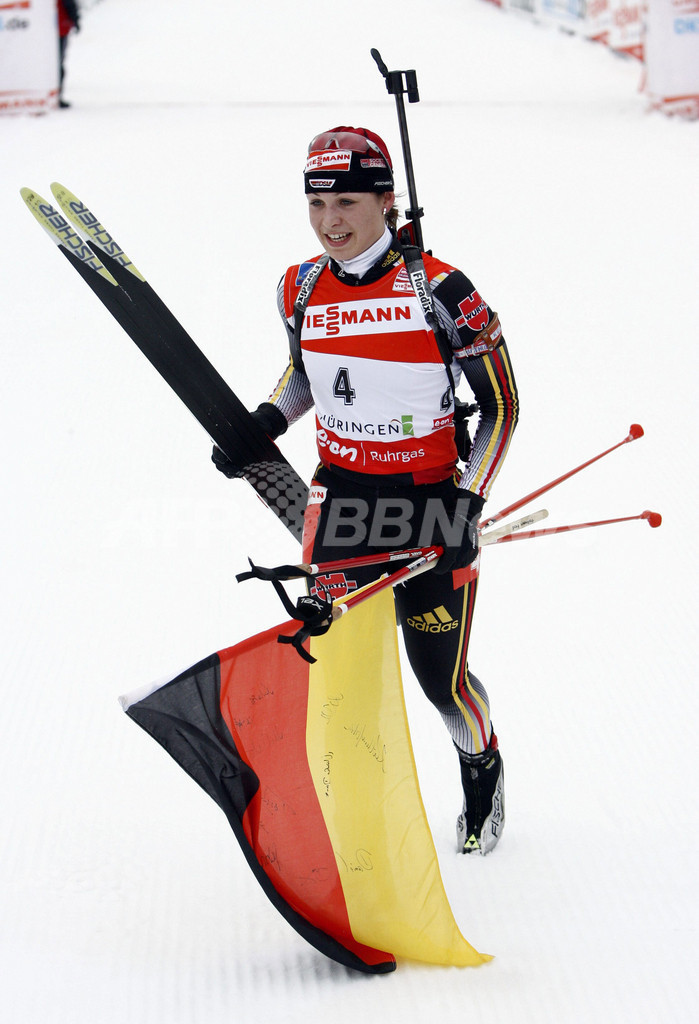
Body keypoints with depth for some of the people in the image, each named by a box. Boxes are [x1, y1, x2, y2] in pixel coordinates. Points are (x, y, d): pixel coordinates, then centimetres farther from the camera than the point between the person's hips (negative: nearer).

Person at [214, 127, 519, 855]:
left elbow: (499, 406, -8)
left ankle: (482, 769, 37)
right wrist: (262, 425, 2)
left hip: (428, 497, -4)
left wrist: (466, 504, -16)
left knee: (442, 681, 4)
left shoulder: (441, 291, -16)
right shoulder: (301, 290, -1)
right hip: (339, 493, 4)